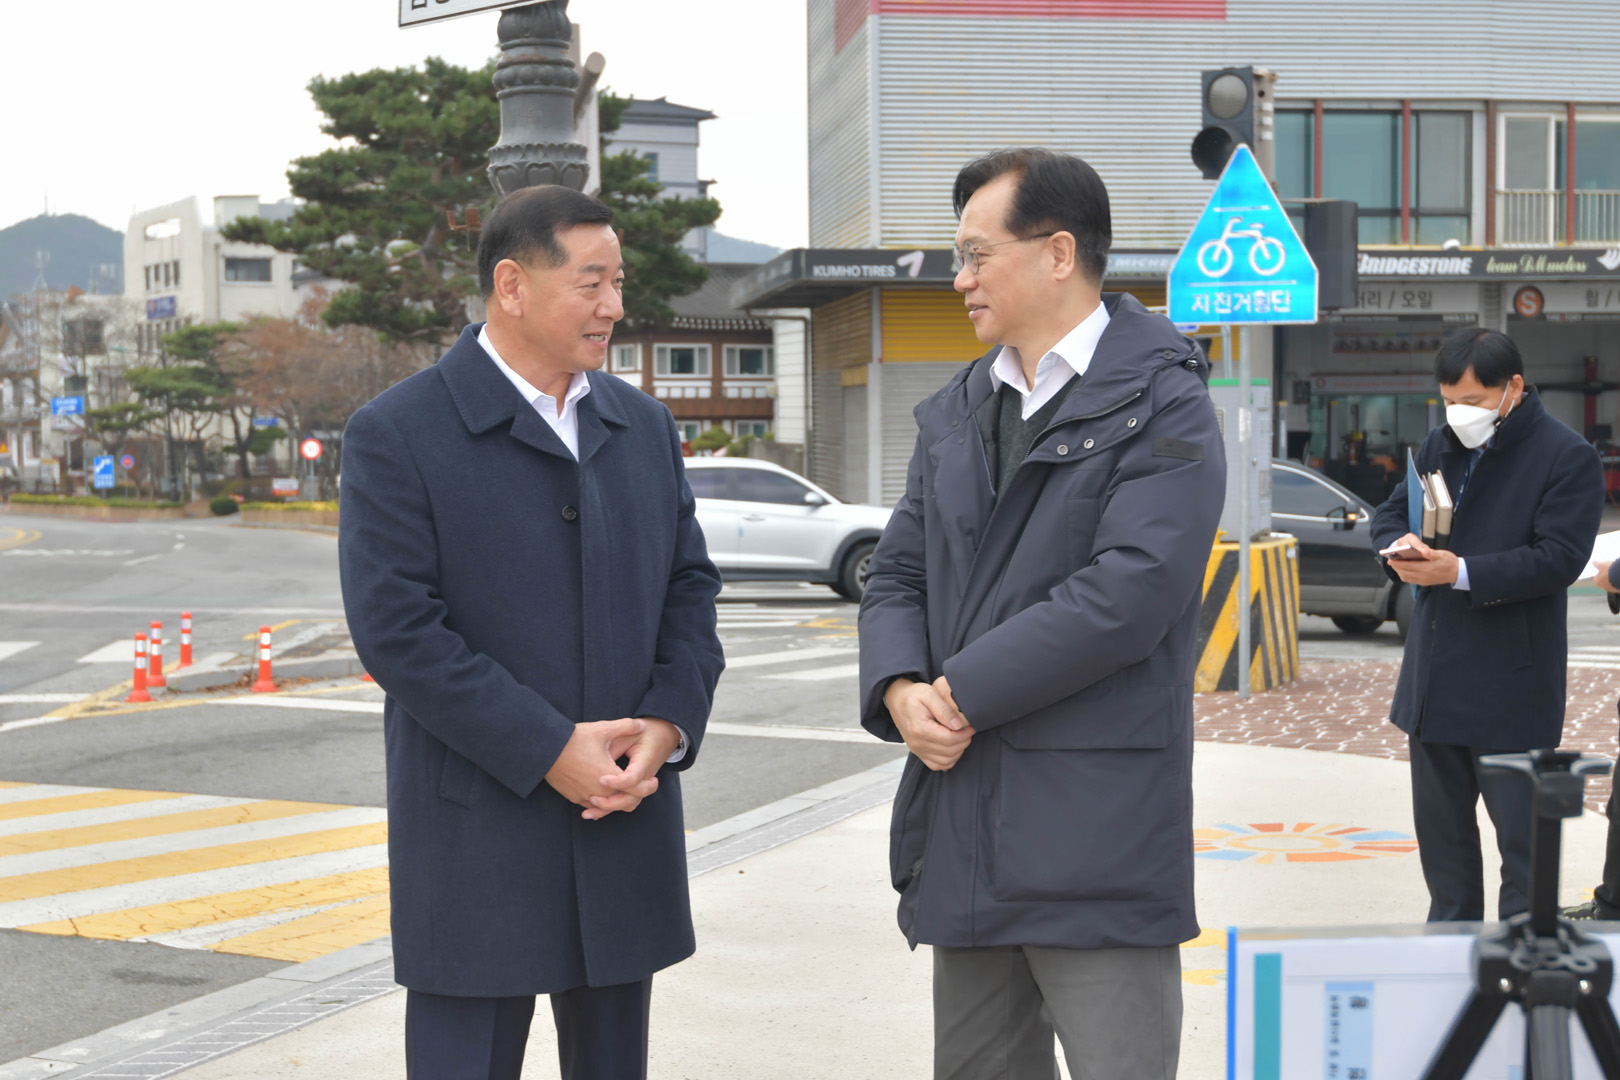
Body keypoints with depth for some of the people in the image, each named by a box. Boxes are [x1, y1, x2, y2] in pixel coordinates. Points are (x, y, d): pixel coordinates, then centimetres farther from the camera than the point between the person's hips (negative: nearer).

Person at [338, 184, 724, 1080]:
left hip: (626, 828, 6)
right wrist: (548, 751, -18)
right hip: (476, 843, -5)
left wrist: (668, 724, -7)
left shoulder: (643, 425, 12)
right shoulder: (396, 435, -7)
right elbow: (396, 629, -14)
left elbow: (690, 584, 12)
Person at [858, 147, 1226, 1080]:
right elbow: (898, 573, 14)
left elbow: (1132, 590, -20)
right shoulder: (955, 413, 16)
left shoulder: (1162, 403, -8)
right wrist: (901, 689, -8)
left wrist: (965, 692, -15)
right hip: (963, 823, 7)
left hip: (1097, 830, -7)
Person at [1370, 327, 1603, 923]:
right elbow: (1389, 513, 15)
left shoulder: (1567, 457, -9)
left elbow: (1558, 558, -18)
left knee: (1519, 826, 0)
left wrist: (1462, 572, -25)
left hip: (1512, 684, -7)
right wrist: (1401, 545, -10)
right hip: (1434, 677, 7)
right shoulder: (1440, 446, 12)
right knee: (1440, 821, 16)